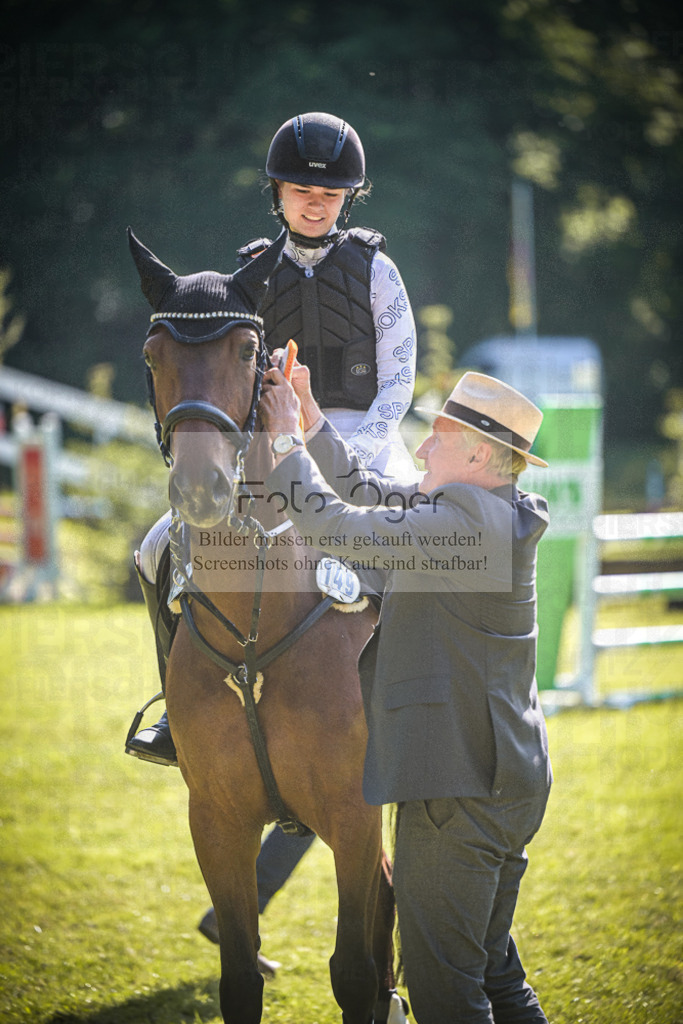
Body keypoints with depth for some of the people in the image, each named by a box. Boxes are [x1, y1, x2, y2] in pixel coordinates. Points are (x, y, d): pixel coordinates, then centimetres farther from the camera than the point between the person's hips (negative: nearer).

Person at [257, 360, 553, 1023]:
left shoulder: (467, 521, -18)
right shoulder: (490, 515, 12)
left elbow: (338, 527, -18)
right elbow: (365, 493, 21)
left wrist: (284, 442, -6)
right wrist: (308, 413, 15)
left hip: (458, 789, -10)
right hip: (510, 785, 10)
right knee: (493, 967, 18)